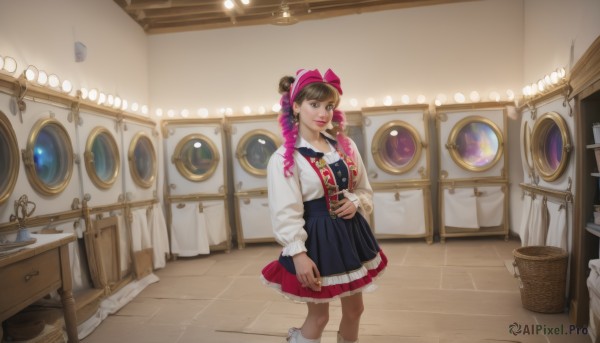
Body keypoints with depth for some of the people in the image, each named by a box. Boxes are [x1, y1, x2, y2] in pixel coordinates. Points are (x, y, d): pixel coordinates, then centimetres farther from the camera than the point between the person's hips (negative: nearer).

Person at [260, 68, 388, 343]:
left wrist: (356, 202, -10)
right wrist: (298, 253, -21)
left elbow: (364, 189, 11)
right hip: (317, 237, -6)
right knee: (319, 316, 8)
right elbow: (286, 212, -16)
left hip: (351, 232, 6)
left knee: (354, 309, 19)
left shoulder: (345, 145, 3)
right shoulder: (284, 158, -15)